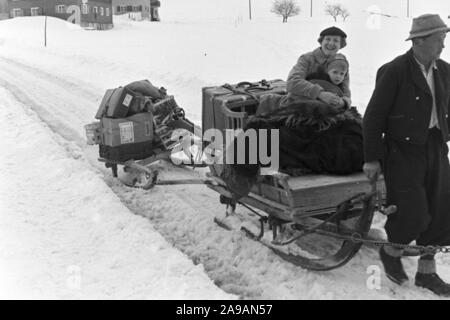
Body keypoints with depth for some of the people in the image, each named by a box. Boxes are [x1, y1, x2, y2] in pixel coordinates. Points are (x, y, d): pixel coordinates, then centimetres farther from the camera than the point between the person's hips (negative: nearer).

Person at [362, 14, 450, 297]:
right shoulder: (394, 71, -13)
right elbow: (374, 116, -12)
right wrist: (372, 158, -11)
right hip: (404, 149, -6)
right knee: (411, 214, -9)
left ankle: (427, 271, 23)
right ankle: (391, 252, 22)